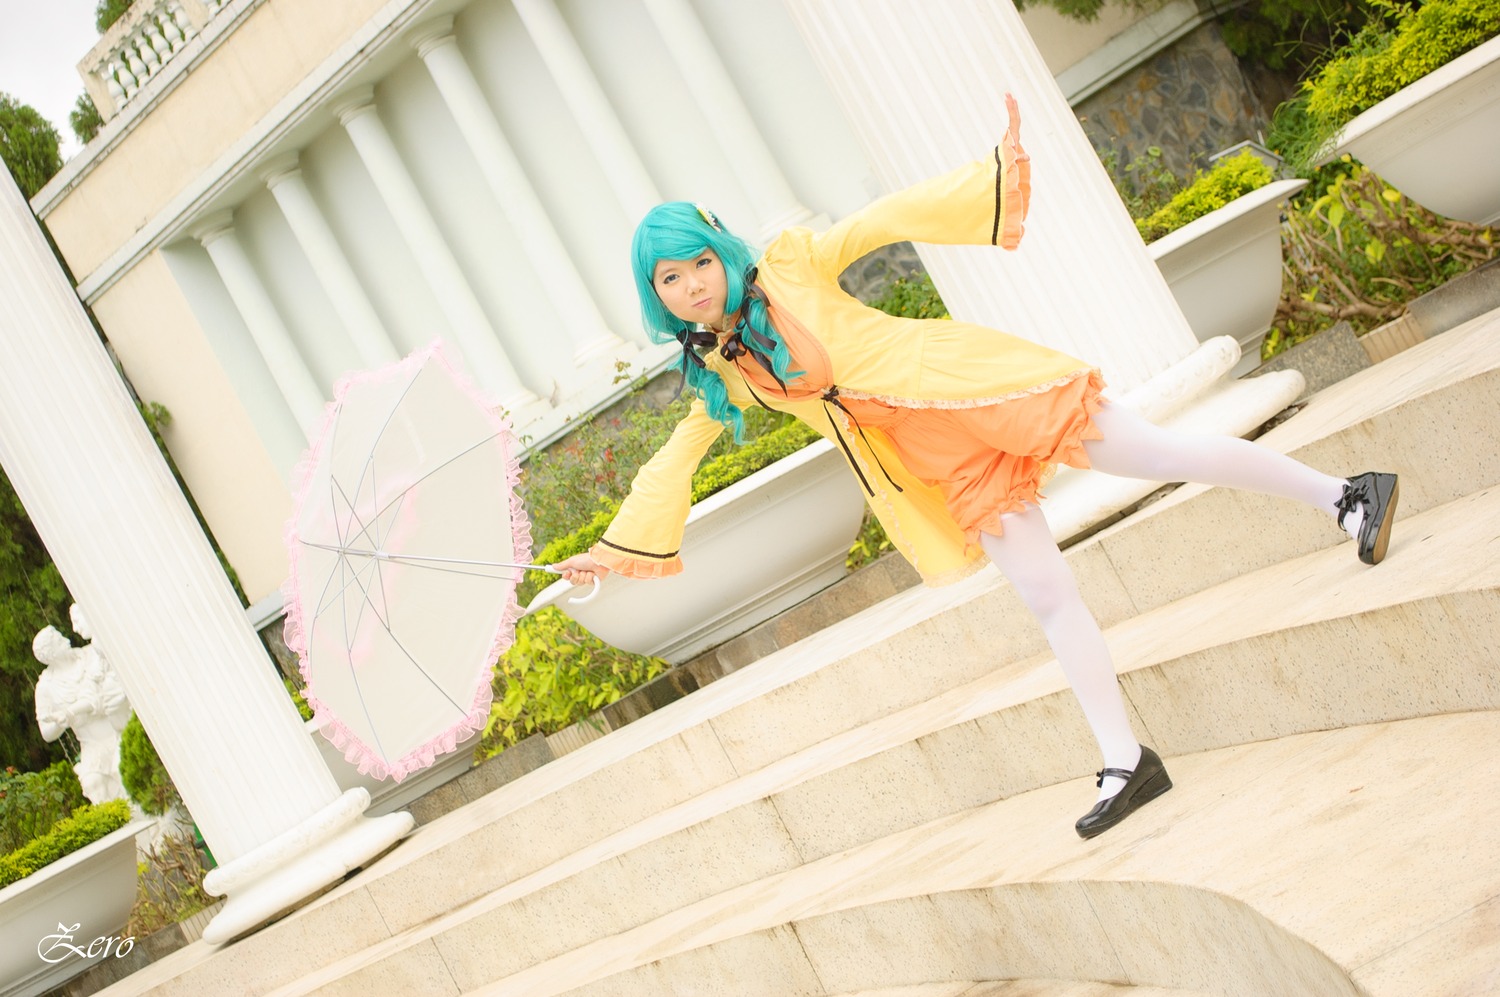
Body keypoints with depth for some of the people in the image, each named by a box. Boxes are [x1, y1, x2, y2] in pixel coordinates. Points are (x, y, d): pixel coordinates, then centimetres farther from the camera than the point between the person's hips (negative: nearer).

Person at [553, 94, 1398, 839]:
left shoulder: (791, 267, -4)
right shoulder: (722, 375, 9)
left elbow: (893, 218, -5)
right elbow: (677, 459, 18)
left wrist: (995, 170, -13)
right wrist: (615, 551, 18)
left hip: (963, 389, -4)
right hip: (947, 466, 5)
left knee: (1161, 454, -6)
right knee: (1051, 601, 4)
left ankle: (1345, 496, 5)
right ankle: (1127, 762, 8)